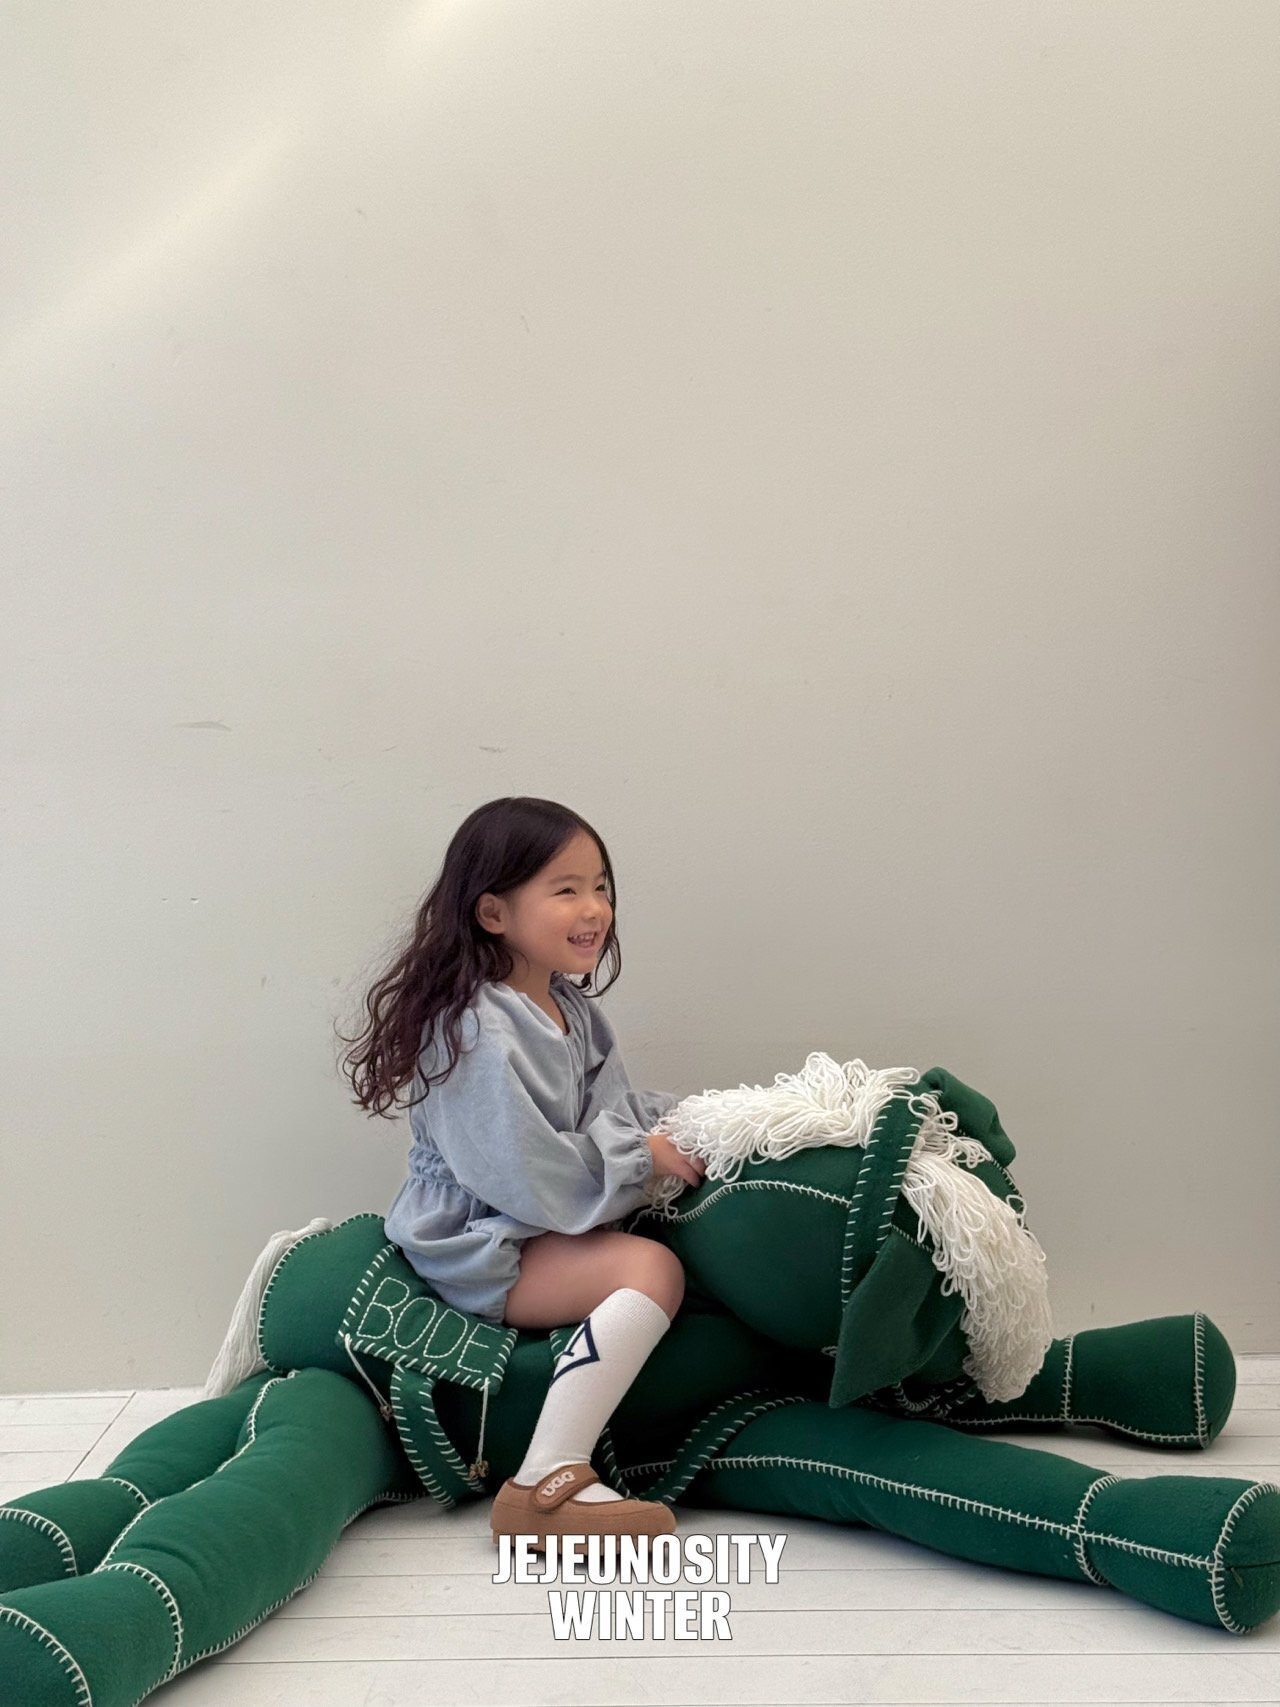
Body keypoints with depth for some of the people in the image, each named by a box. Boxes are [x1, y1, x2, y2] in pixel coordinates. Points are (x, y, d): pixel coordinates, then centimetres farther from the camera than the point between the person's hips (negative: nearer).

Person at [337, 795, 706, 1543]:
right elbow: (527, 1178, -25)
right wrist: (644, 1157, -17)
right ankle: (547, 1486, -28)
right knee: (651, 1268, -26)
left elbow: (613, 1109, 13)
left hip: (551, 1226, 10)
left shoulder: (575, 1009, 9)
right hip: (480, 1250, -10)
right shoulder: (475, 1030, -22)